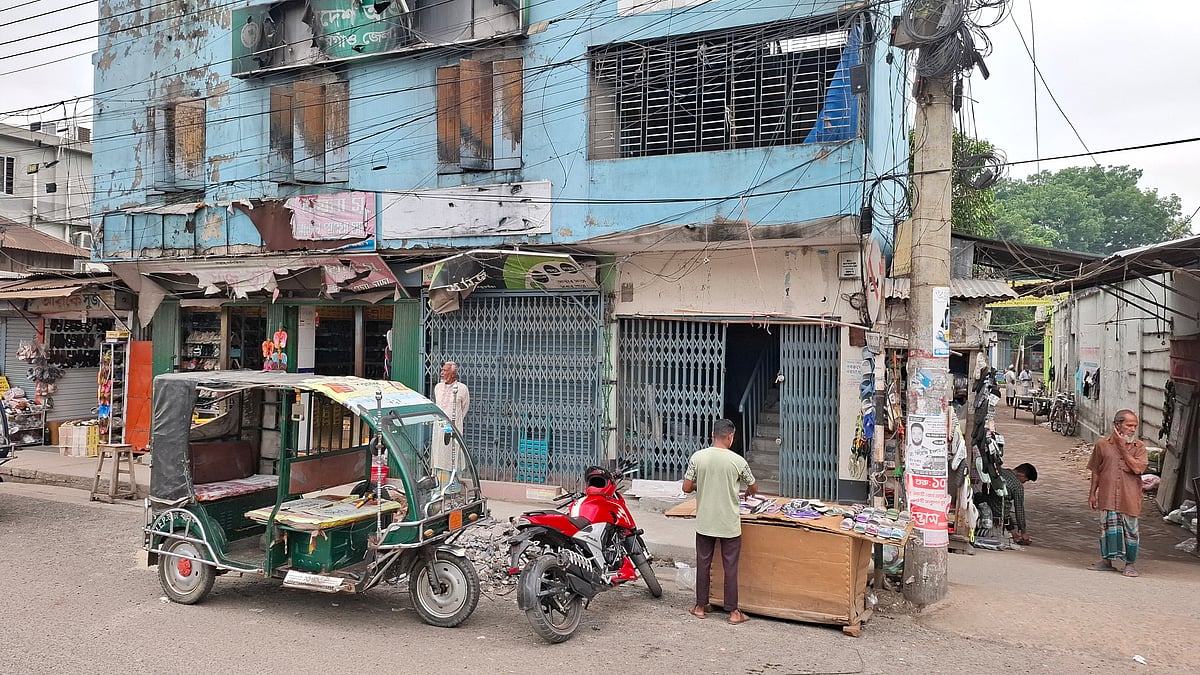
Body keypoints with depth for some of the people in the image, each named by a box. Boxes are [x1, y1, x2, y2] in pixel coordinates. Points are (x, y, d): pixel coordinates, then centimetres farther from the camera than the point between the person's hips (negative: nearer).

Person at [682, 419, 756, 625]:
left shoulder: (697, 457, -8)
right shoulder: (737, 461, -10)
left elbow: (686, 488, -4)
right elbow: (753, 487, 5)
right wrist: (748, 492, 29)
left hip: (704, 523, 2)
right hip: (729, 524, -2)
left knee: (703, 564, 13)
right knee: (730, 567, 7)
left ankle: (701, 606, 24)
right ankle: (733, 612, 14)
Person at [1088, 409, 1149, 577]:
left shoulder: (1139, 447, 2)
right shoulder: (1102, 444, 3)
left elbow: (1138, 468, -14)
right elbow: (1096, 472, 9)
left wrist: (1123, 448, -12)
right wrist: (1092, 493, 7)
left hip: (1130, 498, 0)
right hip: (1108, 495, 0)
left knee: (1130, 530, 5)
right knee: (1108, 527, 6)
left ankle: (1130, 563, 18)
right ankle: (1107, 560, 18)